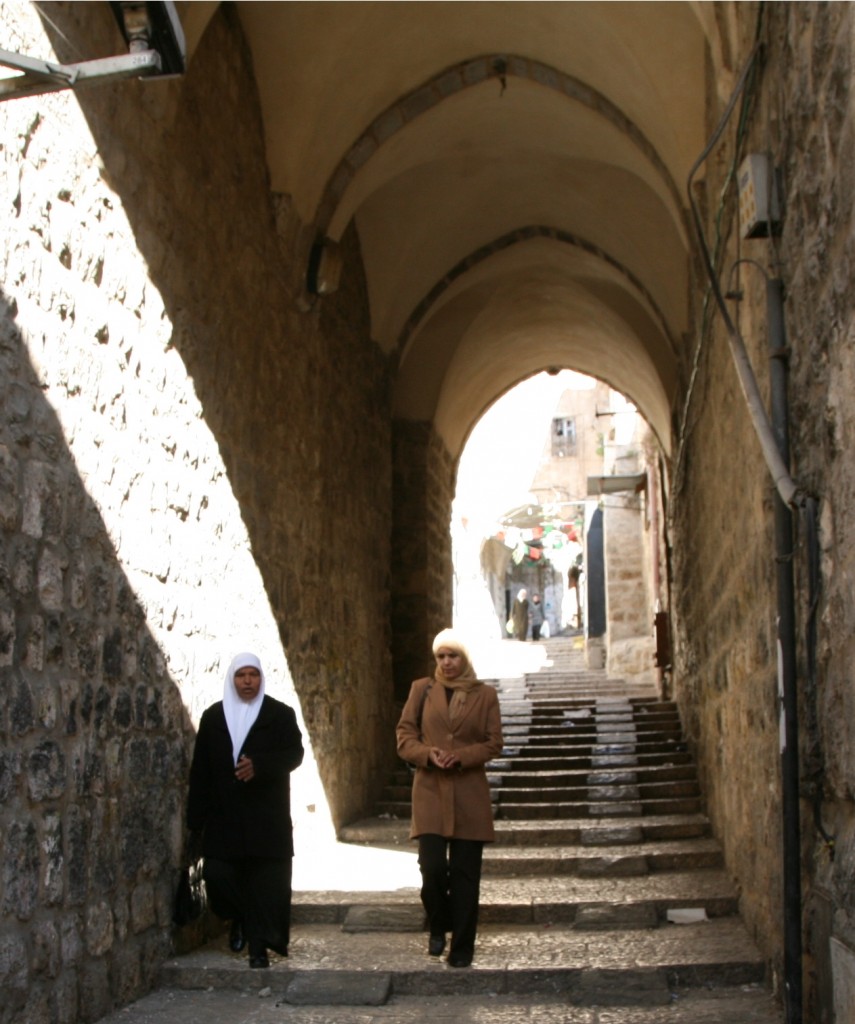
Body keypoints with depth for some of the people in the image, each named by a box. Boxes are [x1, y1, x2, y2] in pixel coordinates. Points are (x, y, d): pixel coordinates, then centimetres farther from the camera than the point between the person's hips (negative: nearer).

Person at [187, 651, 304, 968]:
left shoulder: (280, 714, 5)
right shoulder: (213, 716, 9)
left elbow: (294, 754, -5)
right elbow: (200, 770, 6)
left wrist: (259, 766, -23)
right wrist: (196, 820, 1)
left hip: (268, 818, -1)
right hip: (224, 817, 2)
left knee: (265, 882, -4)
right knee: (218, 875, -4)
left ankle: (259, 947, 8)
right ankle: (239, 919, 26)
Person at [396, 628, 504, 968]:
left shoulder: (485, 694, 5)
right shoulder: (421, 689, 7)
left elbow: (494, 744, 3)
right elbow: (404, 737, 6)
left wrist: (462, 756, -14)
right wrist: (428, 754, -14)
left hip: (470, 794, 0)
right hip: (430, 792, 0)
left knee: (465, 872, 2)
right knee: (432, 867, -9)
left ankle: (462, 947, 13)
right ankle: (438, 928, 18)